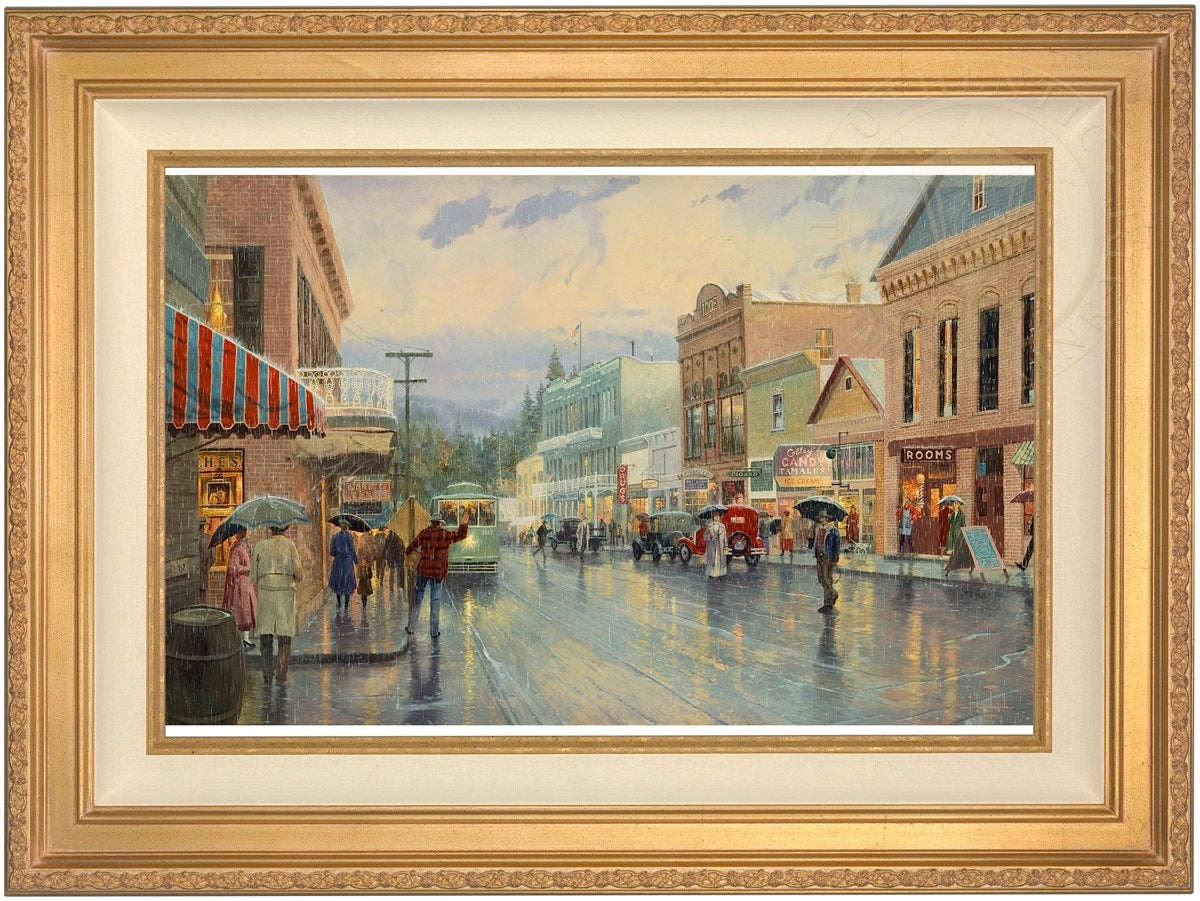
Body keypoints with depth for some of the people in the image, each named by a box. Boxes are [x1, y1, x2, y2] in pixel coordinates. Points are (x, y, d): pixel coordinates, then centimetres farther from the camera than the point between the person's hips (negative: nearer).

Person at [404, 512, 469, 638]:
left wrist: (407, 553, 28)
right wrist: (463, 524, 24)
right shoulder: (446, 534, -2)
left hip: (423, 570, 1)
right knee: (435, 600, 5)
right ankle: (434, 630, 6)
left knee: (417, 598, 11)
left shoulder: (424, 533, -1)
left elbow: (412, 545, 9)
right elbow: (461, 535, 12)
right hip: (438, 571, 0)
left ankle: (411, 627, 15)